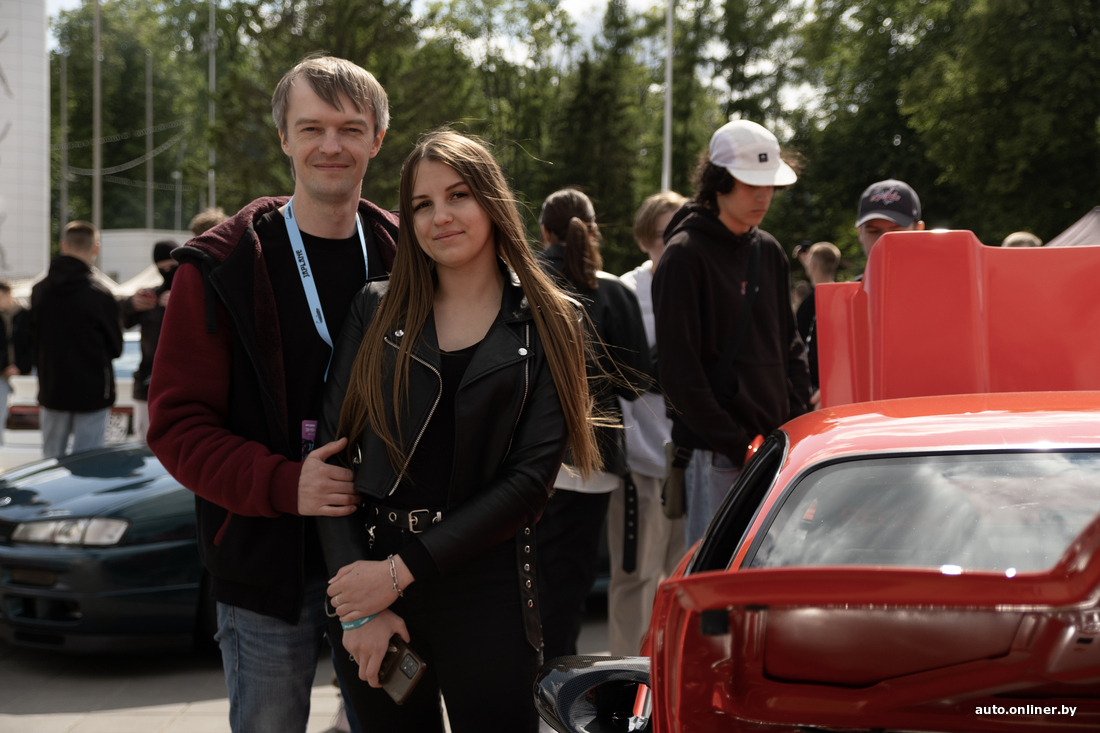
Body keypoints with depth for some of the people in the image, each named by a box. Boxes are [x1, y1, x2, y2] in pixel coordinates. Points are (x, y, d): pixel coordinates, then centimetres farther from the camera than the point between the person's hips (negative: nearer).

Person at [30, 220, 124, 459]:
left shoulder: (39, 291, -1)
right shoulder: (100, 295, -14)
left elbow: (32, 339, 7)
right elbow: (116, 348, -3)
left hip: (51, 392, 4)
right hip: (92, 393, -4)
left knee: (50, 459, 13)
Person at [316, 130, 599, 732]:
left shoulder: (548, 326, 1)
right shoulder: (376, 311, 6)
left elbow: (530, 477, -8)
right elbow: (332, 453, 0)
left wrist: (403, 569, -14)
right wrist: (359, 608, -10)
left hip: (486, 594, -2)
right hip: (365, 585, 2)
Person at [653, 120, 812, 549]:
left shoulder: (769, 252, 15)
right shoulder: (685, 256, -8)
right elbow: (678, 371, -12)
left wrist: (796, 421, 6)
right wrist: (738, 444, -14)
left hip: (775, 443, 7)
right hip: (714, 456, -7)